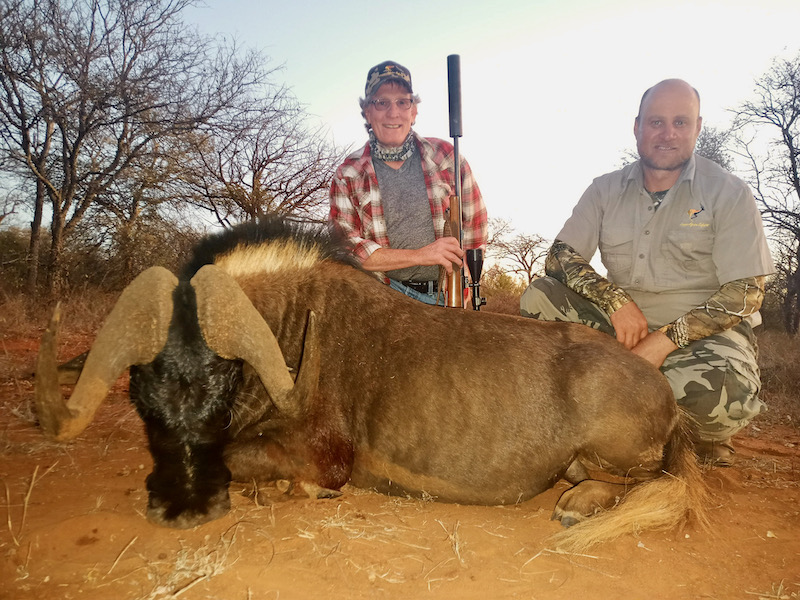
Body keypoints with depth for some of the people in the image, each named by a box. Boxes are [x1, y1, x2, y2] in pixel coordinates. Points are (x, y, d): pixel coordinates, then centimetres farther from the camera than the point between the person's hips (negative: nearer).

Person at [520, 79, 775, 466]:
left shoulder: (729, 194, -4)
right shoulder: (606, 190, 4)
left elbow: (746, 292, -10)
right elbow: (559, 256, -5)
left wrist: (666, 340, -22)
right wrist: (615, 300, -22)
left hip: (703, 330, -2)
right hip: (623, 325, 3)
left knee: (723, 392, -37)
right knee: (539, 298, -18)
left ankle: (710, 435, 4)